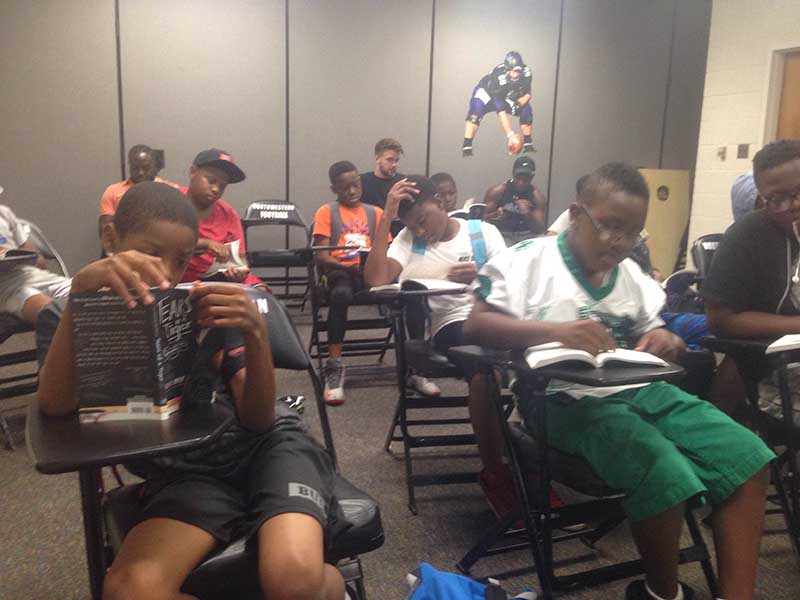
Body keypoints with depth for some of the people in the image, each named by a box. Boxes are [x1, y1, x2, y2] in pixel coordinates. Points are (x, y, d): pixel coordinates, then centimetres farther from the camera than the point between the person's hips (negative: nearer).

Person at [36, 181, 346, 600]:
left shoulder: (205, 305, 1)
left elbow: (258, 419, -4)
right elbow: (54, 404, -19)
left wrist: (256, 336, -23)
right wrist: (79, 290, -31)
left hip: (263, 443, -1)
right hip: (185, 470, 2)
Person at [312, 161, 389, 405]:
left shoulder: (375, 212, 19)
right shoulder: (326, 212, 9)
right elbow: (322, 256, -1)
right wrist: (350, 266, -18)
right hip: (339, 271, -3)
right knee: (341, 294, -40)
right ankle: (334, 367, -33)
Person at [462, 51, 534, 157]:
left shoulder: (526, 71, -27)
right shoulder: (498, 77, -41)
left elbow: (527, 94, -8)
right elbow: (501, 112, -42)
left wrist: (520, 102, -31)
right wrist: (510, 135, -47)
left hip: (508, 94, 5)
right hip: (487, 90, -5)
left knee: (526, 110, -13)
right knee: (476, 110, -32)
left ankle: (528, 145, 4)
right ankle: (466, 147, -30)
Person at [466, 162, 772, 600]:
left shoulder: (630, 273, 18)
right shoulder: (528, 259, -2)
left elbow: (654, 333, 21)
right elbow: (474, 326, -13)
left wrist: (666, 340, -5)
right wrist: (553, 330, -28)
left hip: (641, 391, 7)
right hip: (568, 400, -7)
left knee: (747, 457, -8)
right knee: (667, 476, -27)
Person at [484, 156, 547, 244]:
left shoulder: (537, 196, -4)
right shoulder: (497, 191, -8)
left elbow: (540, 230, -7)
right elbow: (481, 218, -5)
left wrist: (529, 215, -25)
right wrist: (496, 216, -26)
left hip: (526, 236, 2)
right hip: (502, 234, -2)